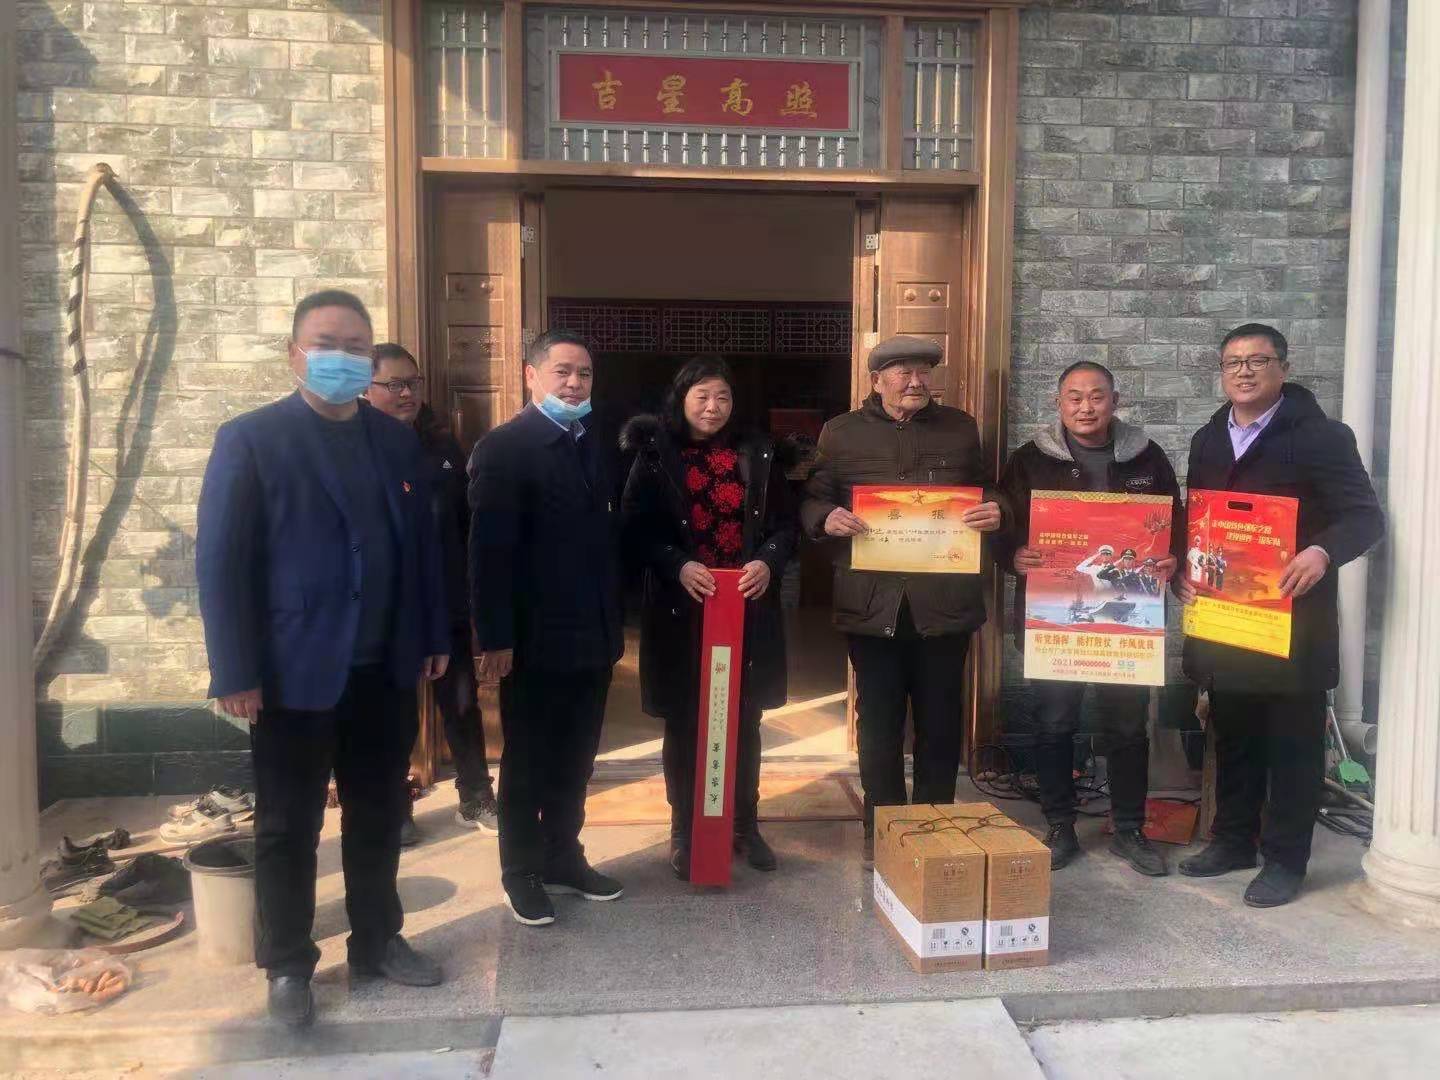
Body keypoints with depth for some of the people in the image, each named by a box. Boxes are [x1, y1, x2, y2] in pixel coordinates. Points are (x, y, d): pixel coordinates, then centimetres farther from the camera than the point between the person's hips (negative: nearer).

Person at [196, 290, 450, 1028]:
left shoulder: (397, 440, 9)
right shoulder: (250, 439, -5)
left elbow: (421, 543, 11)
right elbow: (220, 562, -9)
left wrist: (434, 637, 8)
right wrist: (235, 672, -13)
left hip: (386, 669, 4)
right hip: (296, 673, -4)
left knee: (378, 816, 16)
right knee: (287, 828, 10)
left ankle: (378, 941, 33)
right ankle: (287, 965, 27)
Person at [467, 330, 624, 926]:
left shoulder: (598, 449, 11)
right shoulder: (503, 447, -10)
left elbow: (610, 538, 12)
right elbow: (489, 551, -16)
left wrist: (615, 623, 9)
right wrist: (495, 638, -19)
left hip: (593, 637, 6)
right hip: (535, 639, -6)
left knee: (575, 759, 17)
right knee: (527, 763, 9)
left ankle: (564, 857, 33)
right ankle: (522, 872, 25)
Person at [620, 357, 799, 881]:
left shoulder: (757, 453, 6)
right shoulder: (655, 455, -1)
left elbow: (786, 522, 7)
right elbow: (636, 528, -5)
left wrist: (768, 562, -12)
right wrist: (677, 566, -20)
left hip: (749, 609, 2)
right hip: (681, 611, -2)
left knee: (745, 721, 12)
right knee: (684, 724, 7)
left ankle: (745, 826, 27)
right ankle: (684, 832, 21)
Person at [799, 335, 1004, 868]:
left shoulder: (961, 427, 11)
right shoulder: (841, 433, 6)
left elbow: (988, 493, 18)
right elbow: (810, 502, 7)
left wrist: (995, 513, -5)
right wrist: (826, 519, -15)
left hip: (944, 602, 1)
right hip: (874, 604, -1)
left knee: (941, 724, 10)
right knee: (879, 725, 9)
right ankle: (880, 834, 22)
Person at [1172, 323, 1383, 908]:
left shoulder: (1321, 435, -7)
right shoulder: (1208, 440, 12)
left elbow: (1366, 515, -12)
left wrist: (1323, 551, -33)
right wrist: (1181, 572, -1)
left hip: (1292, 618, -5)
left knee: (1293, 742, 5)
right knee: (1232, 736, 15)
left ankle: (1285, 859, 15)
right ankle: (1233, 839, 29)